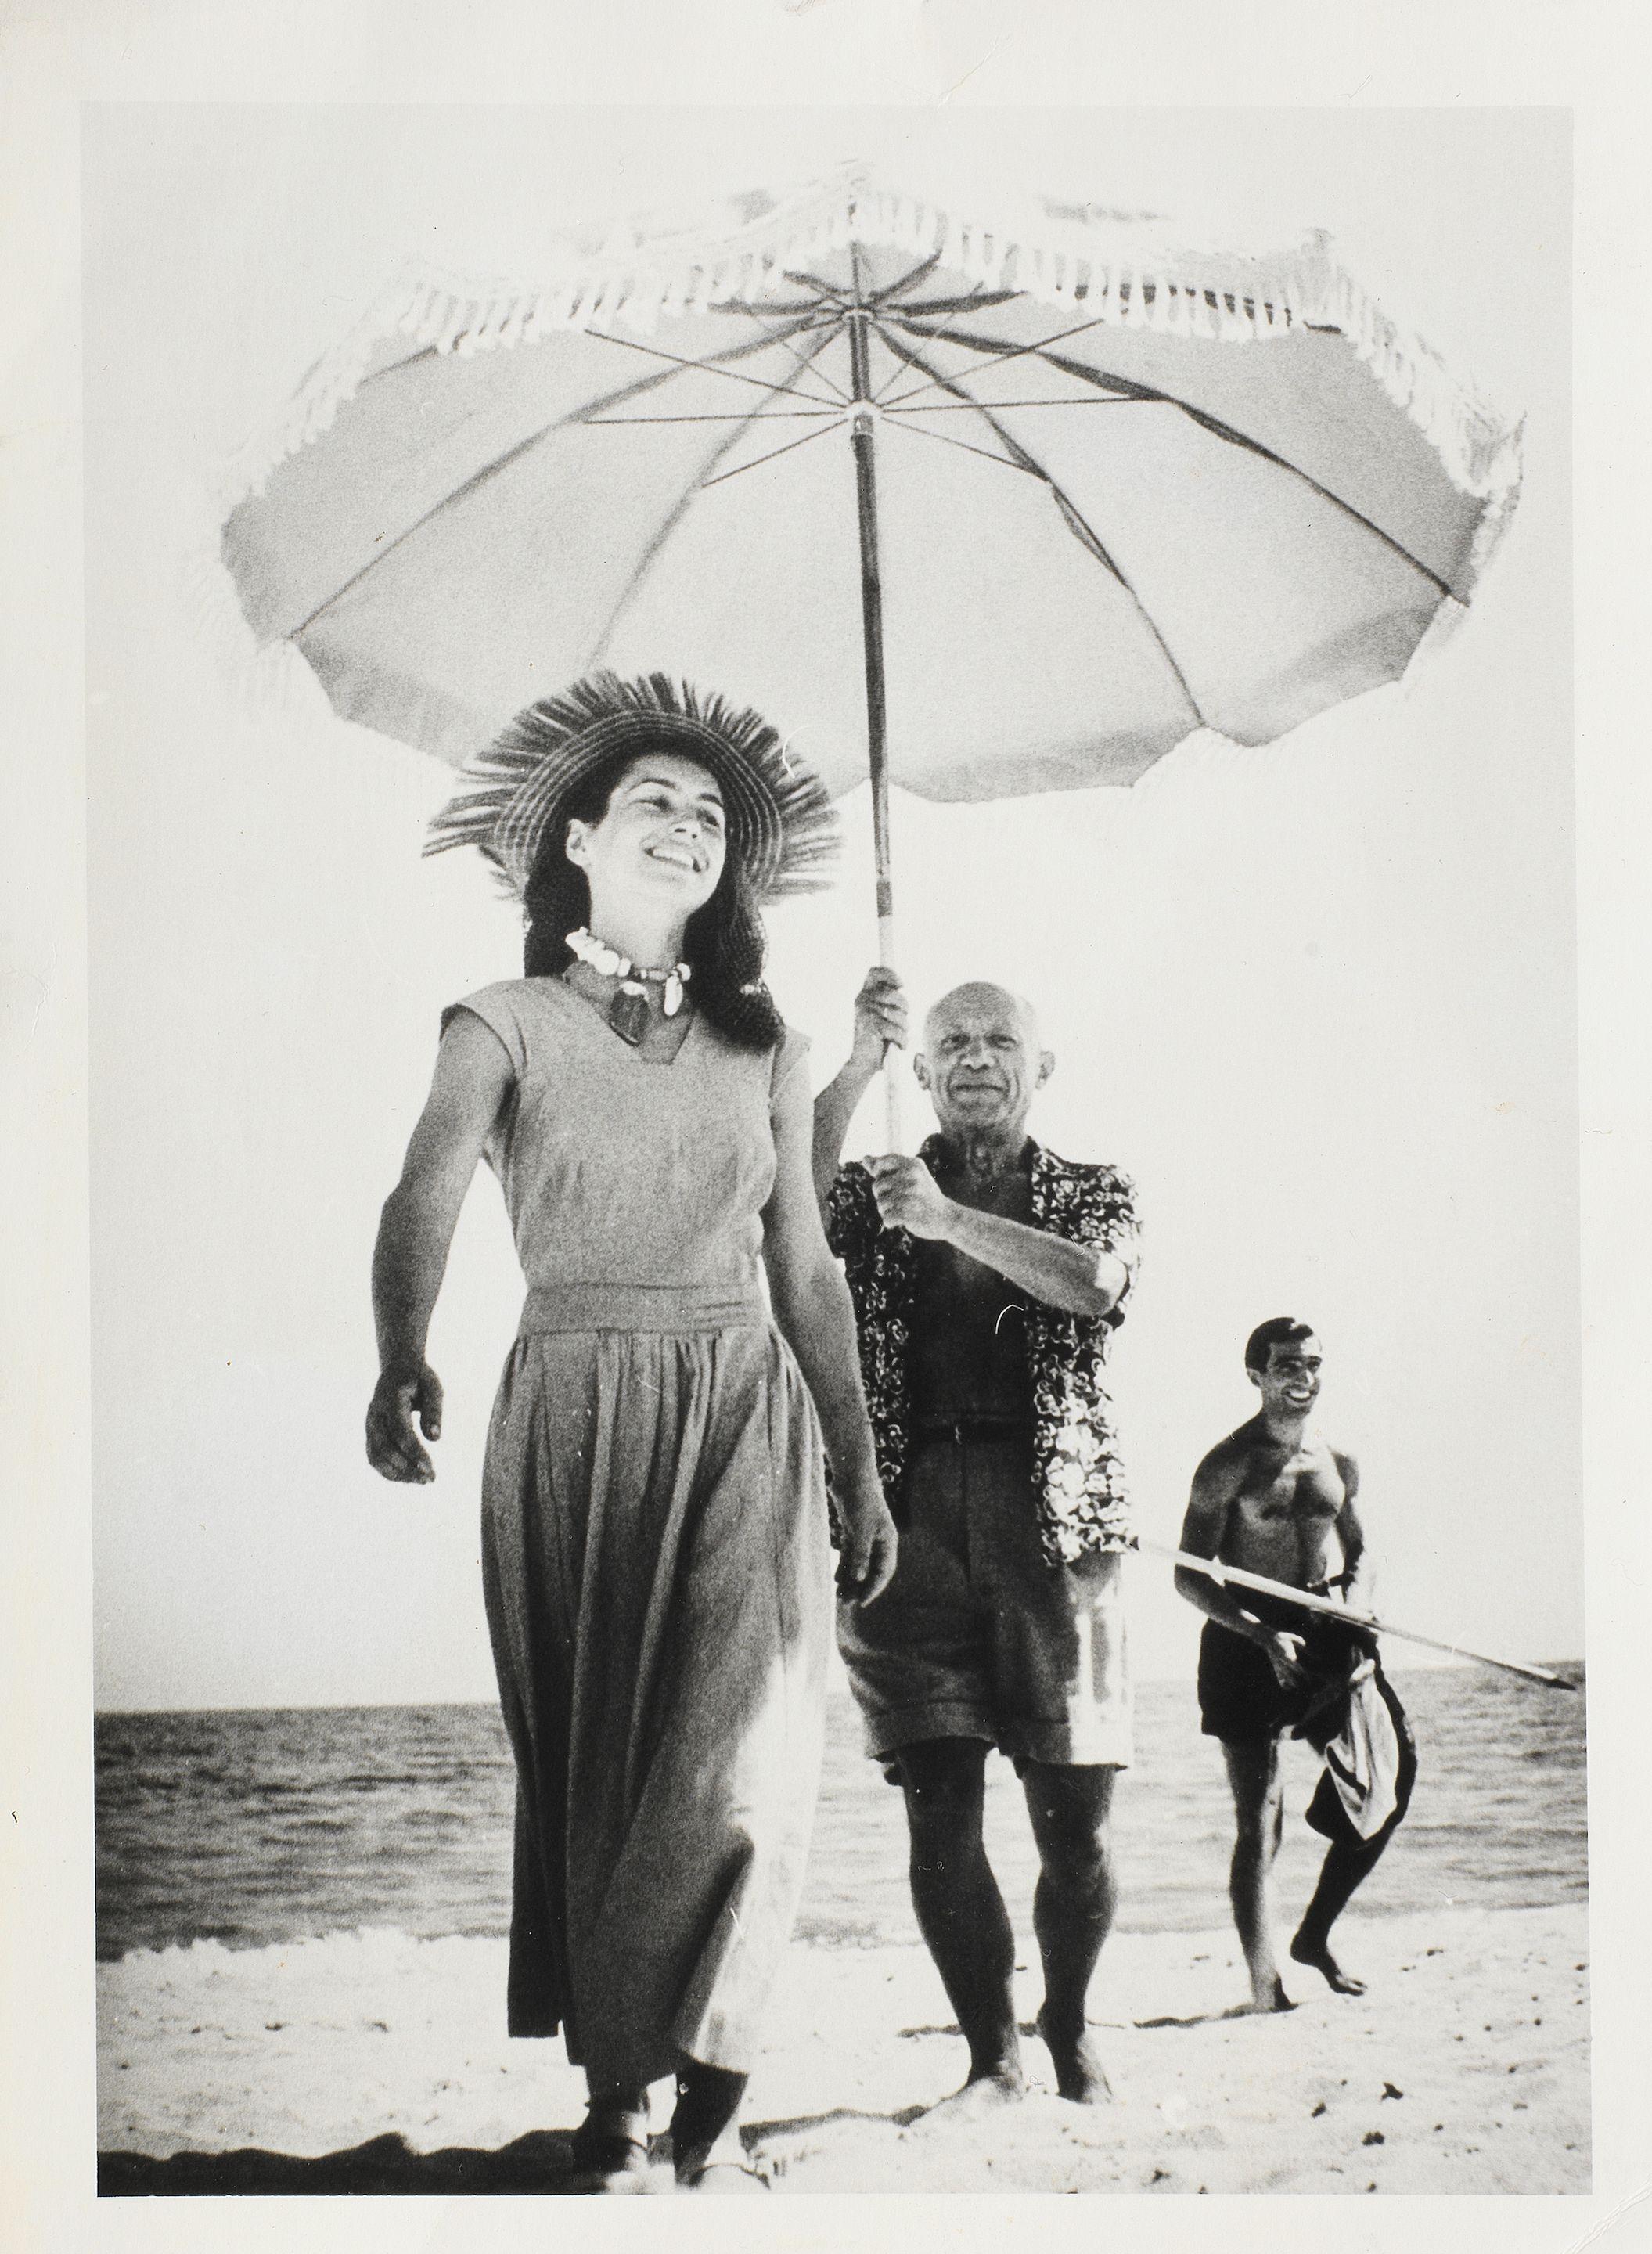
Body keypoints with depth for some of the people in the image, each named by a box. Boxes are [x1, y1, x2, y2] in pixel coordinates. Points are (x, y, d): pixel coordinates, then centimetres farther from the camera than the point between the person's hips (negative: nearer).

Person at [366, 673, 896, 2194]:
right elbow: (426, 1197, -16)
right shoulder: (507, 1027, 2)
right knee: (592, 1760, 2)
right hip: (573, 1412, -2)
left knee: (741, 1759, -12)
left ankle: (710, 2099, -1)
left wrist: (862, 1469, 12)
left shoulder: (763, 1048, 12)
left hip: (747, 1414, 2)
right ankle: (615, 2103, 12)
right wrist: (403, 1360, -37)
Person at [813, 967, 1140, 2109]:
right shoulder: (878, 1192, 16)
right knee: (940, 1810, -2)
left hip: (1053, 1512, 0)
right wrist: (857, 1066, -13)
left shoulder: (1092, 1191, 15)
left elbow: (1097, 1282, -8)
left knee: (1075, 1813, -1)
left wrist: (949, 1218, -17)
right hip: (910, 1512, 1)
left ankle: (1069, 2028, 22)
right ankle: (992, 2053, 11)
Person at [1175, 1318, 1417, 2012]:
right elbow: (1190, 1575, -9)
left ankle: (1314, 1937, 22)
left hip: (1328, 1638, 6)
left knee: (1387, 1786, 4)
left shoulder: (1339, 1464, 10)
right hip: (1248, 1638, -6)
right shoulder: (1228, 1466, -7)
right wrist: (1264, 1635, -19)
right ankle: (1266, 1986, 0)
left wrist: (1353, 1615, -1)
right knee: (1260, 1821, -4)